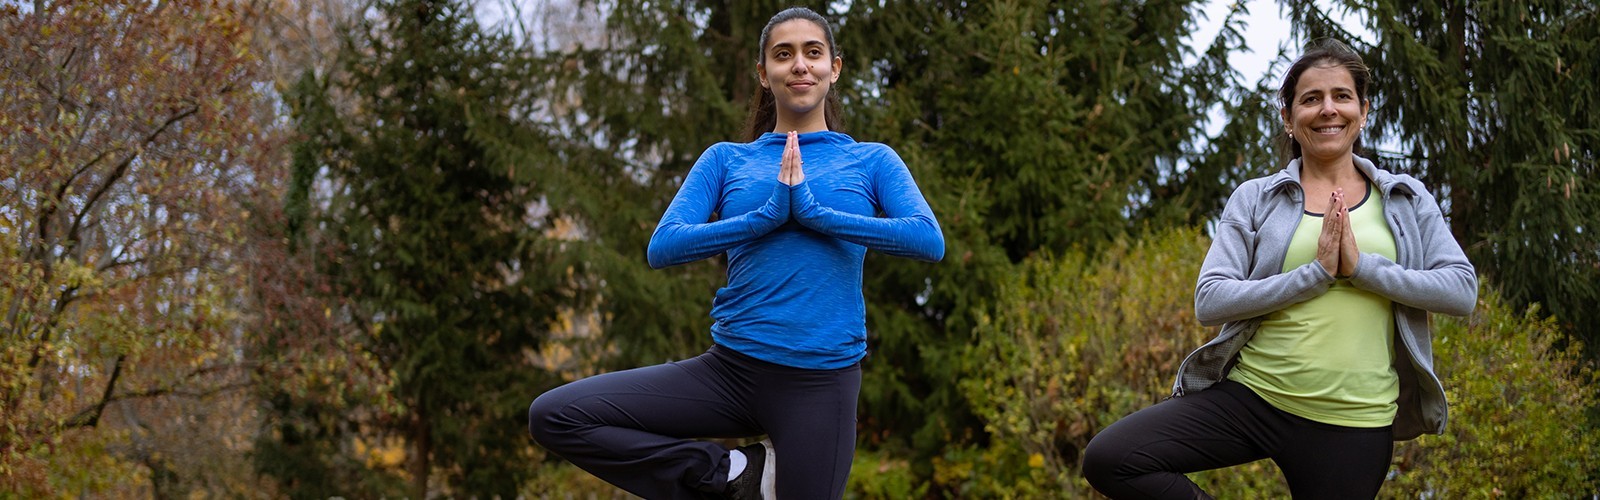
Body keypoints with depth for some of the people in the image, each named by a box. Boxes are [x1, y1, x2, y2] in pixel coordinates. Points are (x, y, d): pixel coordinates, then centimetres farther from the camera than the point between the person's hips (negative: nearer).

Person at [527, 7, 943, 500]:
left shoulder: (871, 160, 7)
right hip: (732, 367, 2)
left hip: (821, 381, -2)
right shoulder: (726, 160, 10)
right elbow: (662, 247, -3)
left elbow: (930, 241, -10)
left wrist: (815, 213, -14)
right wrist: (768, 215, -12)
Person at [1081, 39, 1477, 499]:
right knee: (1107, 459, -17)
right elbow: (1209, 301, -6)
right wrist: (1316, 272, -15)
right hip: (1251, 396, 0)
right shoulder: (1255, 199, 4)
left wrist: (1363, 267, -14)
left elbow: (1463, 289, -2)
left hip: (1352, 425, 0)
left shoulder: (1406, 199, 8)